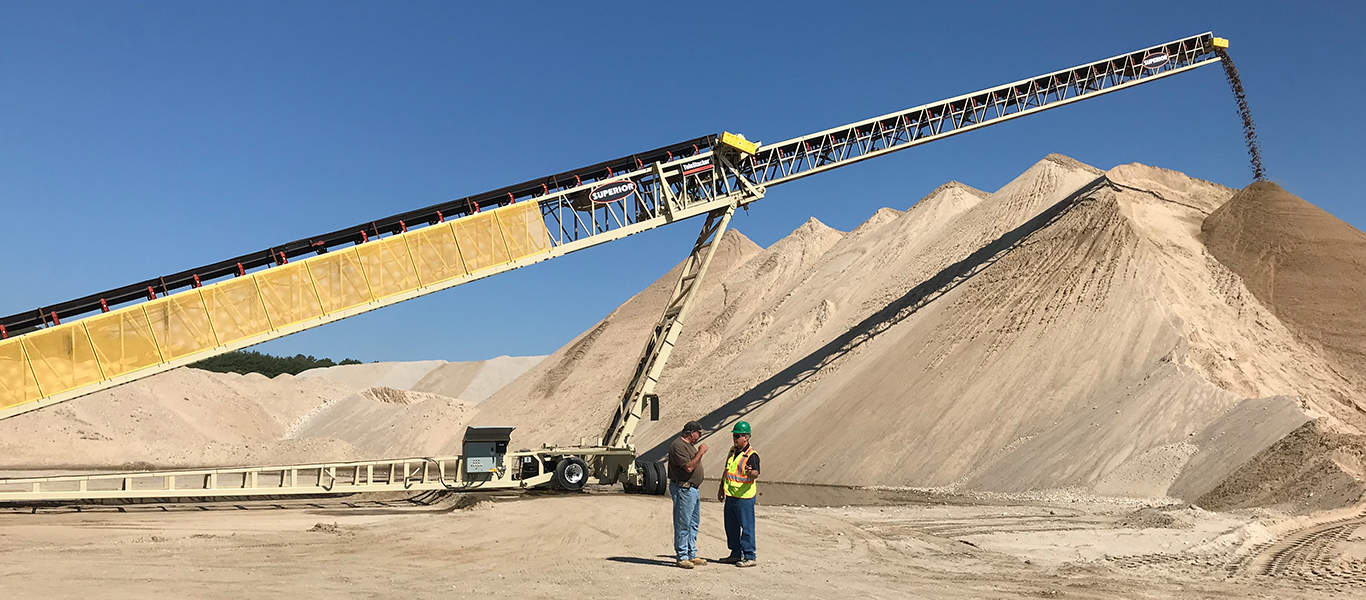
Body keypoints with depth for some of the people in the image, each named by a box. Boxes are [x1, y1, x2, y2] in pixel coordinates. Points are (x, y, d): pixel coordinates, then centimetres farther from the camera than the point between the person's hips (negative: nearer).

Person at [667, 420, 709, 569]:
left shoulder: (690, 445, 16)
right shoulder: (678, 445, -15)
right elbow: (689, 467, -23)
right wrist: (701, 452, -17)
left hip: (693, 488, 10)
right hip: (683, 488, -10)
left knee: (693, 523, 13)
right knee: (683, 524, -4)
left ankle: (692, 555, 20)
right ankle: (682, 557, 1)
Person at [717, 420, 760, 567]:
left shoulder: (751, 455, -13)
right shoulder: (732, 451, 12)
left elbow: (756, 473, -24)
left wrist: (751, 472, -47)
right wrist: (721, 488, 23)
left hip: (744, 496, -9)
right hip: (730, 496, 9)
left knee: (746, 527, -5)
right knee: (731, 526, 15)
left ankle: (750, 556, 3)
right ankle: (736, 554, 27)